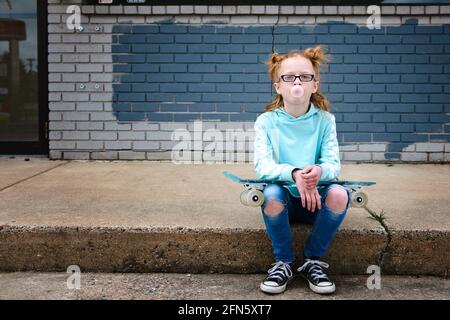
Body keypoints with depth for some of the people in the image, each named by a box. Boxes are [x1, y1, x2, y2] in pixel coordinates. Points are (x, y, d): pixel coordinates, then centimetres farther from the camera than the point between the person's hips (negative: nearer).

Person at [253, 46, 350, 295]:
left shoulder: (324, 120, -1)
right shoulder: (267, 121, -5)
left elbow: (334, 164, -11)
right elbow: (262, 166, -17)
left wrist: (319, 171, -37)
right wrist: (294, 174, -38)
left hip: (315, 199, 1)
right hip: (282, 200, -1)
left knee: (339, 194, -29)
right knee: (271, 193, -33)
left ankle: (313, 261, -6)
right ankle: (283, 262, -9)